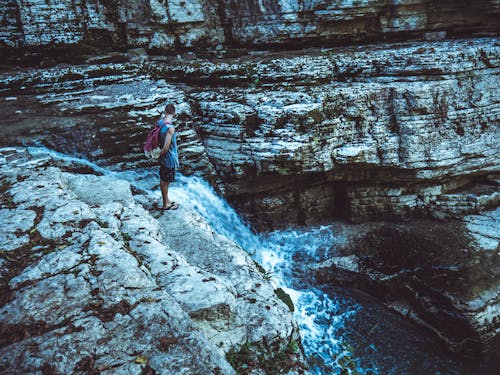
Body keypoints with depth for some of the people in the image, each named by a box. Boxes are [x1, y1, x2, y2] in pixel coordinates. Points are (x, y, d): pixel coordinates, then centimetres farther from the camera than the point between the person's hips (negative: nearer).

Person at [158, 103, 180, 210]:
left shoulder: (160, 123, -4)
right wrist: (160, 155, -13)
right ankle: (165, 204, 24)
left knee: (164, 180, 21)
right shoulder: (170, 128, -29)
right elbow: (166, 147, -28)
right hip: (169, 159, -8)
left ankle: (166, 200, 39)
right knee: (165, 181, 8)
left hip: (163, 158, 8)